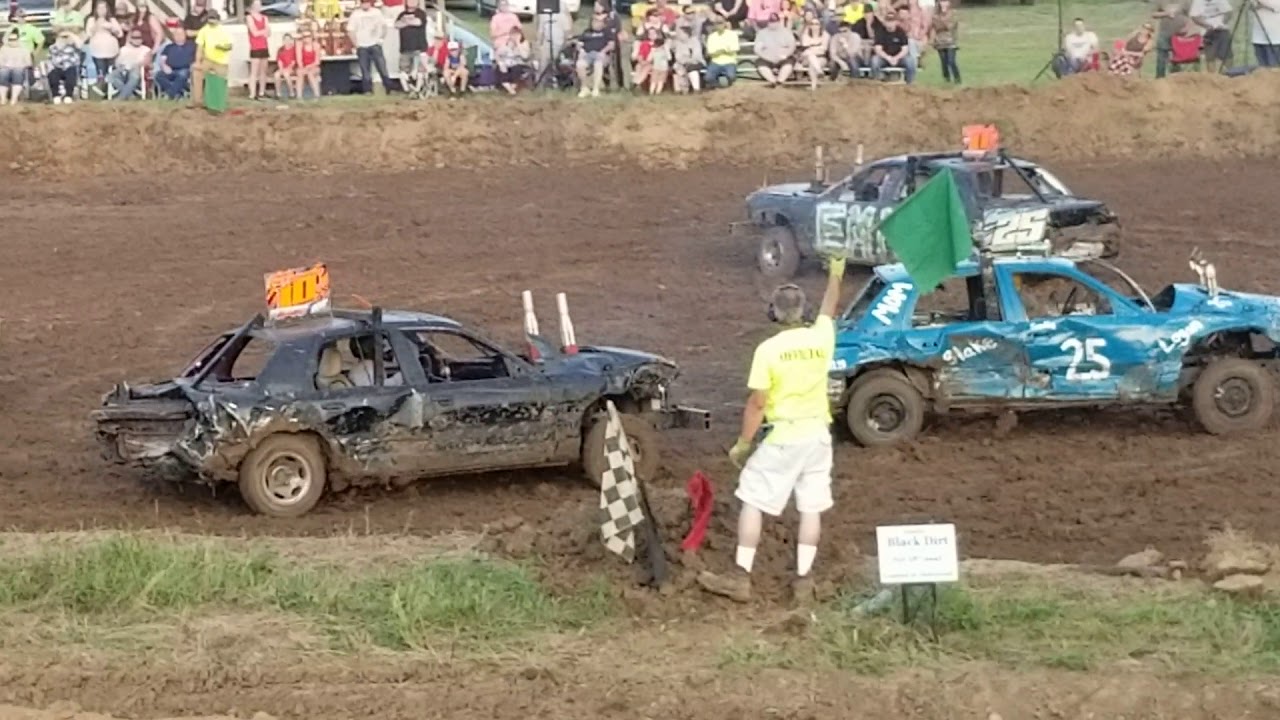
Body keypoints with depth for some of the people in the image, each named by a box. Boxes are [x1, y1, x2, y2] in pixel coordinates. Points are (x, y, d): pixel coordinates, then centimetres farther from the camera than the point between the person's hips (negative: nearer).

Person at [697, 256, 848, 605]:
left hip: (781, 438, -4)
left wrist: (743, 443, -1)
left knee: (752, 504, 5)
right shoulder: (821, 338, -2)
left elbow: (757, 404, -12)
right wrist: (835, 276, 39)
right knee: (811, 508, 10)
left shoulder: (769, 350, -14)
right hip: (817, 436, 4)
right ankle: (803, 580, 12)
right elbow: (828, 310, 22)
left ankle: (740, 579, 5)